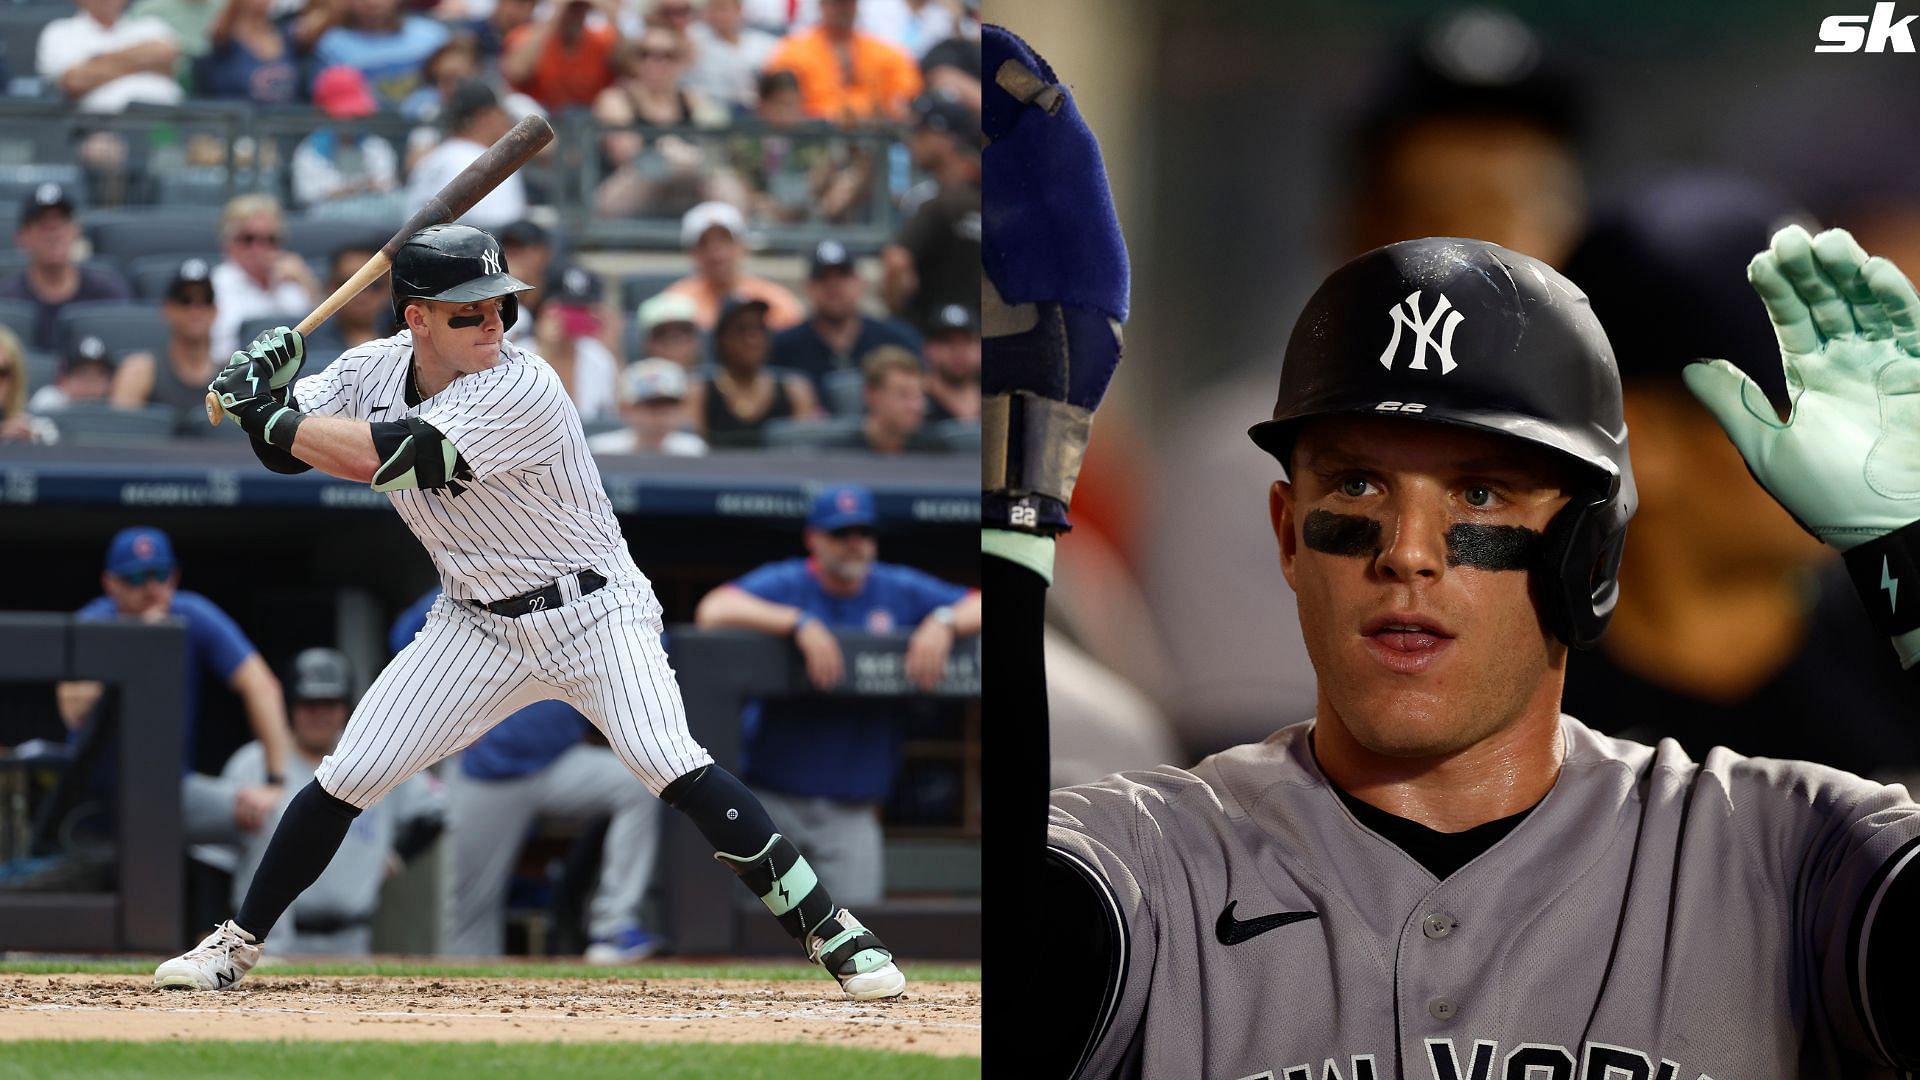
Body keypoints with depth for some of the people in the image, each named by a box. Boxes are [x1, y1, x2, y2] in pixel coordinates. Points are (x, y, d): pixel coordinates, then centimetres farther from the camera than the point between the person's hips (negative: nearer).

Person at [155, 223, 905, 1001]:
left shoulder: (522, 391, -25)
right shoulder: (376, 369, -4)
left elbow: (383, 457, -32)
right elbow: (288, 448, 3)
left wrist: (268, 414, -23)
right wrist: (266, 394, -18)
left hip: (592, 614, -5)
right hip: (480, 629, 5)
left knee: (668, 763, -25)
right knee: (345, 778, 0)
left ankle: (831, 933, -21)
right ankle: (238, 944, 17)